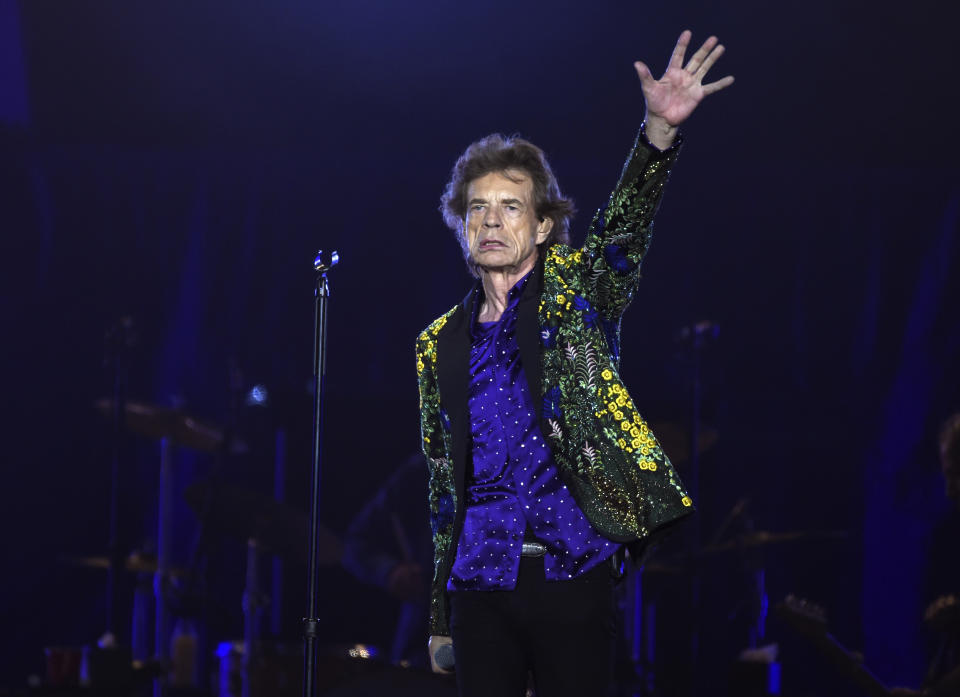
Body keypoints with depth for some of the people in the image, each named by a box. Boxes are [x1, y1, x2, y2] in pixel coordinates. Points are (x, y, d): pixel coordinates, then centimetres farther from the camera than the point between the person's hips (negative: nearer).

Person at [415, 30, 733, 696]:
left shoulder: (575, 291, 7)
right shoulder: (442, 344, 14)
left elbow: (623, 227, -13)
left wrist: (660, 131, -32)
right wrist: (439, 617, 15)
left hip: (571, 572, -3)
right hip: (480, 583, 3)